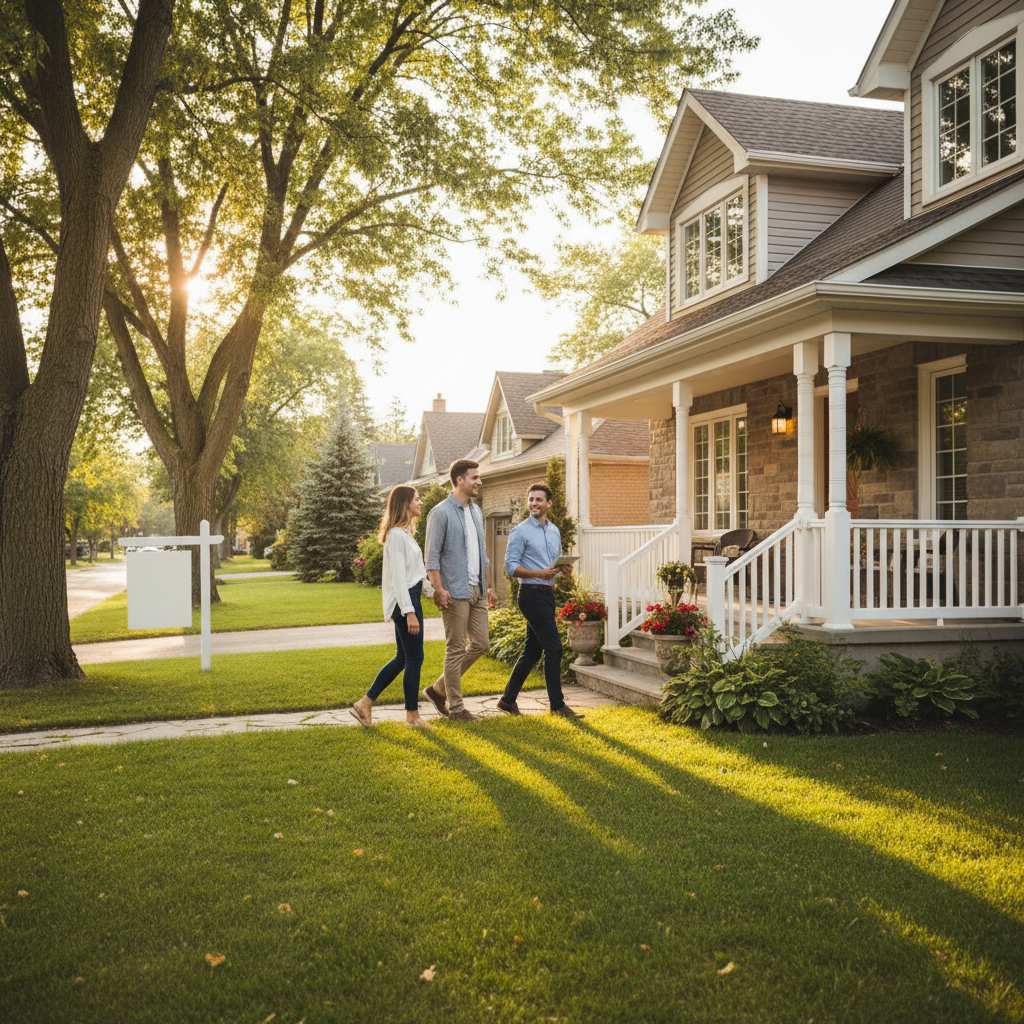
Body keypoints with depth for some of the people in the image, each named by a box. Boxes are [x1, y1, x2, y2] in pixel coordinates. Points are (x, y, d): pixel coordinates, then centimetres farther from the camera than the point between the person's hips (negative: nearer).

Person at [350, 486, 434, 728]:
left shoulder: (405, 533, 17)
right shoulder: (396, 534, -15)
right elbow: (398, 576, -20)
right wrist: (409, 612, -22)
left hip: (411, 598, 10)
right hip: (404, 600, -10)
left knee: (403, 658, 14)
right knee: (414, 659, -1)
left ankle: (364, 704, 18)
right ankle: (412, 715, 11)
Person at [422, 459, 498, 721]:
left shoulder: (476, 511, 16)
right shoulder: (441, 512, -8)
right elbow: (432, 556, -11)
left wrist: (489, 586, 18)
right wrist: (439, 589, -20)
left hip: (476, 590, 8)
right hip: (455, 592, -8)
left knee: (480, 644, 8)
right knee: (456, 649, -2)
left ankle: (439, 690, 21)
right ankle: (455, 706, 9)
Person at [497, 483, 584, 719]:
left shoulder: (555, 531, 16)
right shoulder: (520, 532, -7)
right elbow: (510, 566, -12)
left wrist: (564, 569, 0)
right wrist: (540, 573, -24)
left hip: (548, 594, 8)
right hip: (532, 594, -8)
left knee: (533, 650, 11)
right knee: (554, 648, -9)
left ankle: (508, 700, 19)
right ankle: (557, 704, -2)